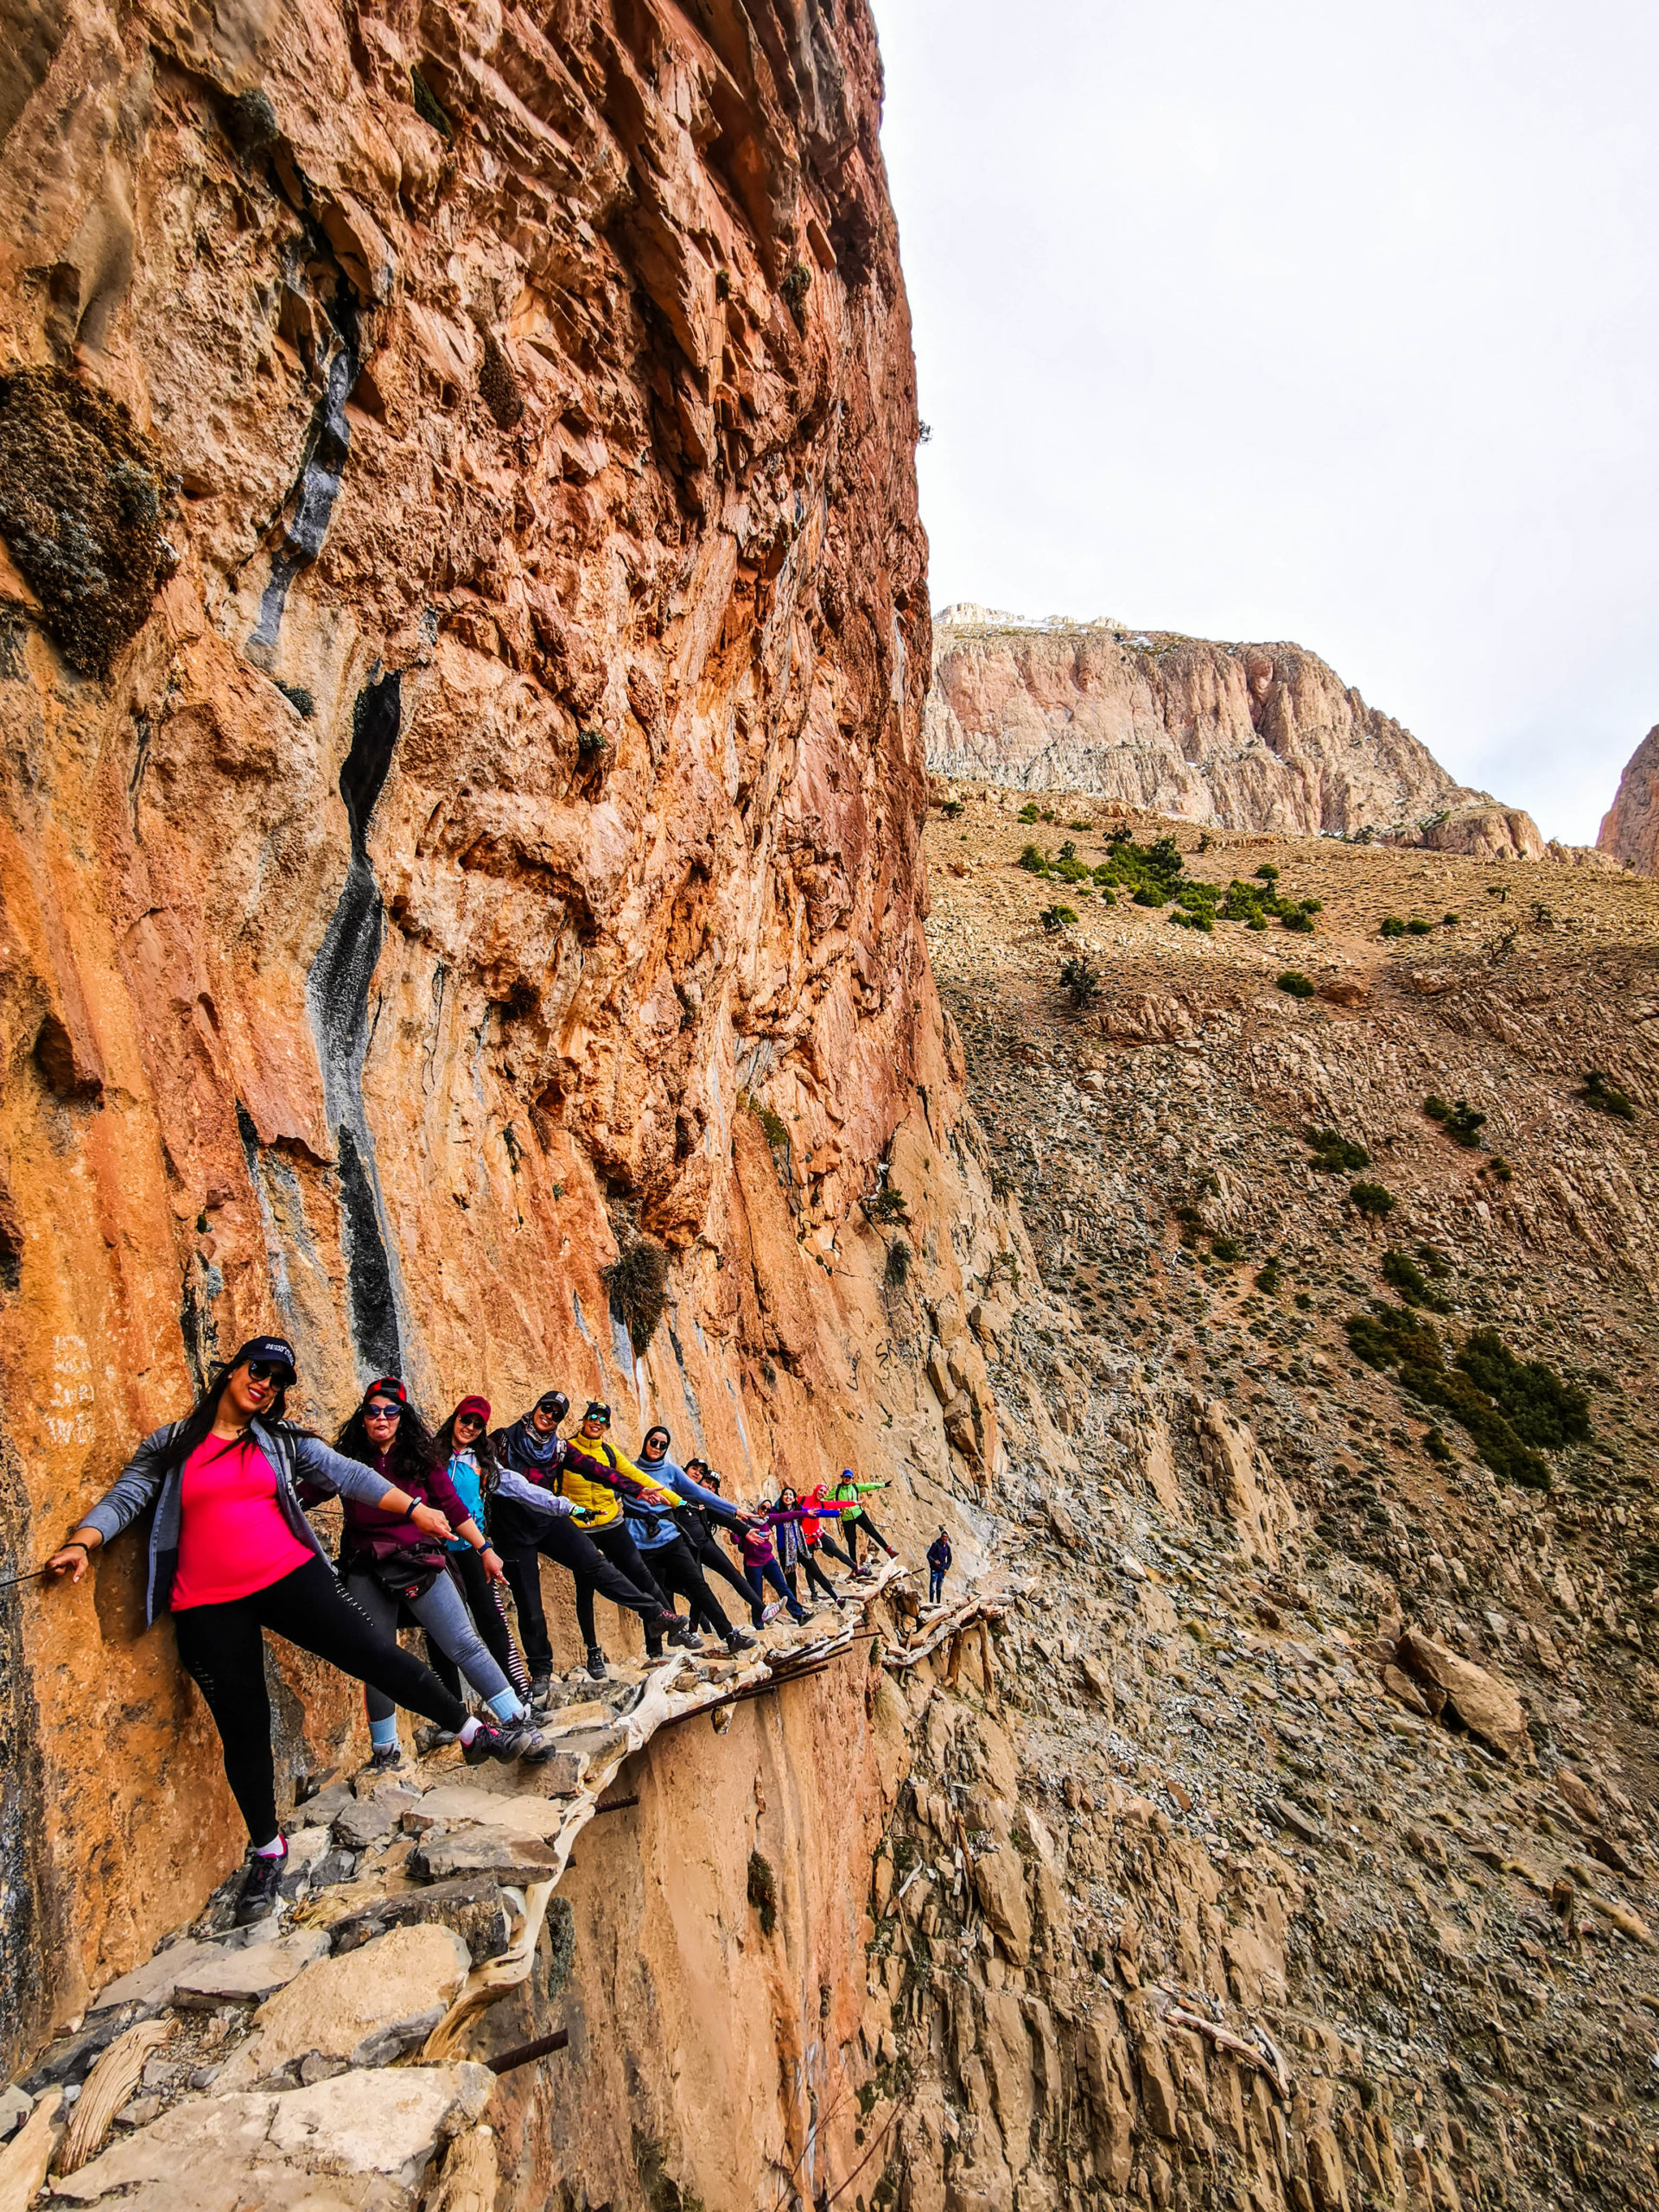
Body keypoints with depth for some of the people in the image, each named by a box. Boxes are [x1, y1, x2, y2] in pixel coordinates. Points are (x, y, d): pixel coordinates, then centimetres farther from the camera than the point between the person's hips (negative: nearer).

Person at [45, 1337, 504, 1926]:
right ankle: (267, 1851, 26)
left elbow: (346, 1474, 3)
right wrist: (81, 1542, -16)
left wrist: (414, 1509, -5)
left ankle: (472, 1732, 8)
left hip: (291, 1578, 0)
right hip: (210, 1607, 0)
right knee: (243, 1728, 6)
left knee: (375, 1654, -7)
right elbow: (124, 1497, 4)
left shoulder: (283, 1442, 9)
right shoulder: (170, 1446, 8)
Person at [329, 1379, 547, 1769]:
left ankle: (517, 1727, -9)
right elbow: (304, 1495, 7)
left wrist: (484, 1549, 6)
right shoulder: (348, 1459, 4)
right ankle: (384, 1753, 25)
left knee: (465, 1644, -9)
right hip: (365, 1572, 1)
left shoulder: (421, 1458, 5)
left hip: (420, 1564, -1)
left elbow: (453, 1507, 7)